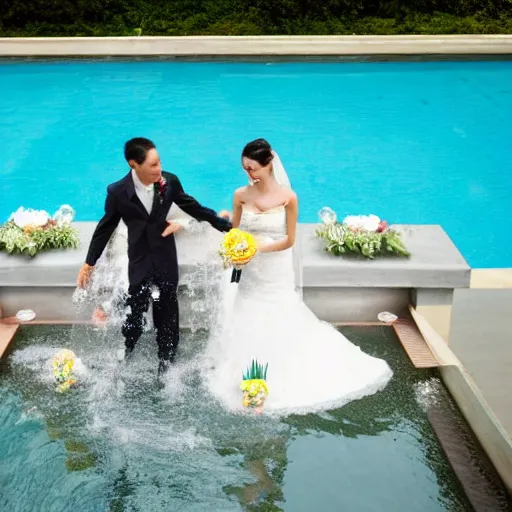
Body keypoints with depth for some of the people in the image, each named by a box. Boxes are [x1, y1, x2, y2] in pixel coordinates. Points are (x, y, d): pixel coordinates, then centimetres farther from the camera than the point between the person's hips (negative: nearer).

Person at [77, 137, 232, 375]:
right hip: (139, 261, -2)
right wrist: (89, 263, 3)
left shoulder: (169, 181, -13)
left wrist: (226, 226, 1)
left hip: (166, 258, 2)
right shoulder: (118, 192, -16)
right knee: (134, 312, 6)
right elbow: (106, 227, -4)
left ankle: (166, 363, 30)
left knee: (167, 313, 13)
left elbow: (192, 207, 1)